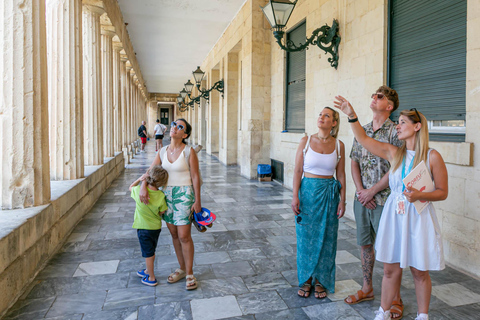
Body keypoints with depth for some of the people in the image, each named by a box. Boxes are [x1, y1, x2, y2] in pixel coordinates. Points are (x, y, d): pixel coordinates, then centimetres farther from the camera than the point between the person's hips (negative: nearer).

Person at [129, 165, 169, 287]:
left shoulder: (139, 190, -19)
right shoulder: (161, 196, -18)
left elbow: (130, 187, 5)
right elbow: (162, 213, -8)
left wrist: (139, 179, 3)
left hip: (143, 228, -2)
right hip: (156, 227, 3)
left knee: (148, 253, 9)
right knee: (151, 251, 23)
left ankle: (151, 278, 21)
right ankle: (148, 271, 43)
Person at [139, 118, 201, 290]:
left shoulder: (189, 151, -9)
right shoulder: (163, 151, 6)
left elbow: (195, 177, -8)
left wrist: (197, 200, -9)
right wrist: (143, 187, -15)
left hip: (184, 194, -5)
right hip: (167, 194, 6)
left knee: (184, 236, -5)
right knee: (174, 235, 13)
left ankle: (189, 274, 12)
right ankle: (182, 269, 29)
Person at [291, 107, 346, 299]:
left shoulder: (339, 145, 1)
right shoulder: (306, 141, -1)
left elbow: (341, 175, 4)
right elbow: (298, 171, -2)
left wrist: (342, 200, 1)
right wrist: (295, 196, -7)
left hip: (329, 193, 1)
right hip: (308, 191, 0)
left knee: (326, 238, 7)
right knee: (306, 237, 6)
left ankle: (321, 280, 26)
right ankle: (305, 280, 24)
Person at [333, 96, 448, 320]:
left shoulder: (432, 157, -7)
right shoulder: (394, 153, 3)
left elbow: (442, 192, -3)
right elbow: (363, 139, 3)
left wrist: (419, 195, -20)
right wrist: (351, 116, -6)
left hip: (419, 218, -3)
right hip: (393, 216, 3)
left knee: (420, 272, 11)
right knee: (390, 269, 11)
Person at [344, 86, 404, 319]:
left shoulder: (395, 132, -9)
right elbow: (354, 163, 10)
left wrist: (371, 191, -13)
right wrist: (360, 190, -3)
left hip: (383, 200, -6)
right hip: (362, 198, 6)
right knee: (365, 243, 15)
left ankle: (395, 299, 19)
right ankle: (367, 288, 32)